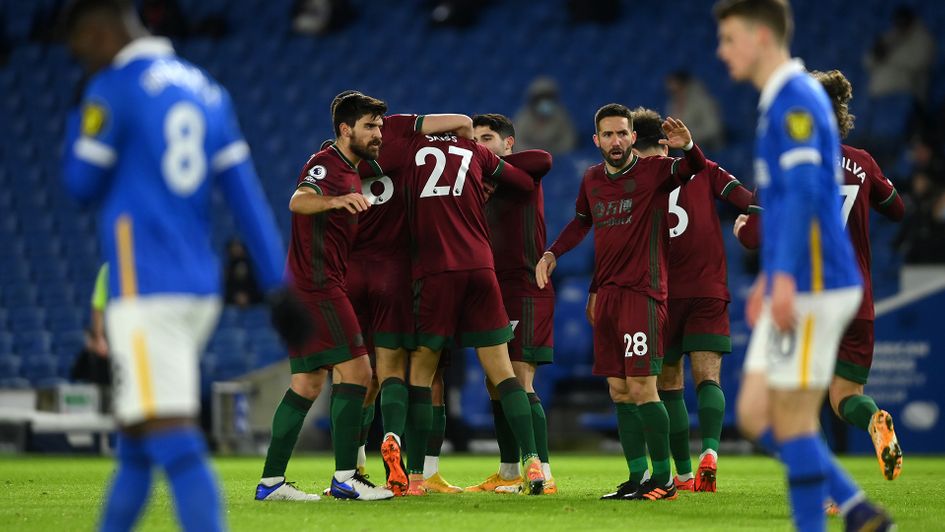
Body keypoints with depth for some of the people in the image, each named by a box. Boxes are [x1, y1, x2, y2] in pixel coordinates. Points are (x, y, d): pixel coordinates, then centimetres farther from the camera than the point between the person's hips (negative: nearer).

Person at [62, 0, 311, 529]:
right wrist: (279, 285, 9)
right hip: (200, 290, 8)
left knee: (175, 445, -14)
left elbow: (84, 185, 1)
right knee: (134, 444, 19)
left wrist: (77, 125, 18)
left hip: (146, 292, -8)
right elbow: (247, 196, 11)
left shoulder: (113, 89, -7)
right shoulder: (207, 92, 14)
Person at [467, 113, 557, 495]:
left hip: (526, 293, -9)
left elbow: (544, 160, -29)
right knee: (496, 385, 11)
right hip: (498, 294, 9)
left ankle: (543, 474, -15)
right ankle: (509, 473, 19)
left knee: (519, 382, -14)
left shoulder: (521, 175, -6)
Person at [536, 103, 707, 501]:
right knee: (619, 391, 8)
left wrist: (688, 147, -45)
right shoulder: (592, 179, 12)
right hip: (608, 294, 7)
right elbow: (582, 221, 30)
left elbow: (693, 169, -25)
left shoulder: (653, 172, -6)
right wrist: (552, 253, 19)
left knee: (641, 387, -12)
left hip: (642, 292, -7)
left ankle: (663, 478, -6)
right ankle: (636, 479, 13)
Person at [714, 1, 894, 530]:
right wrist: (768, 277, 28)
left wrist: (785, 276, -28)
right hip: (794, 287, 10)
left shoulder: (796, 99, -13)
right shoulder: (780, 100, 18)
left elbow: (803, 192, -22)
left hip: (812, 287, -10)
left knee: (792, 421, -6)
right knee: (755, 414, 8)